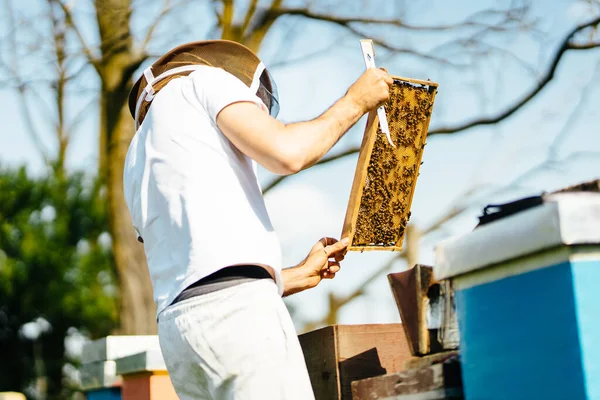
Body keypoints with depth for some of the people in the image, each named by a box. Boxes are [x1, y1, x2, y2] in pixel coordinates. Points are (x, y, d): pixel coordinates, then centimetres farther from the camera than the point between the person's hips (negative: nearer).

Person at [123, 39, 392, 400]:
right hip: (235, 309, -8)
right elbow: (286, 153, -6)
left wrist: (301, 275, 36)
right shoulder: (203, 79, 13)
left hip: (179, 329, 8)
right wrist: (354, 102, 10)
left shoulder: (139, 164, 32)